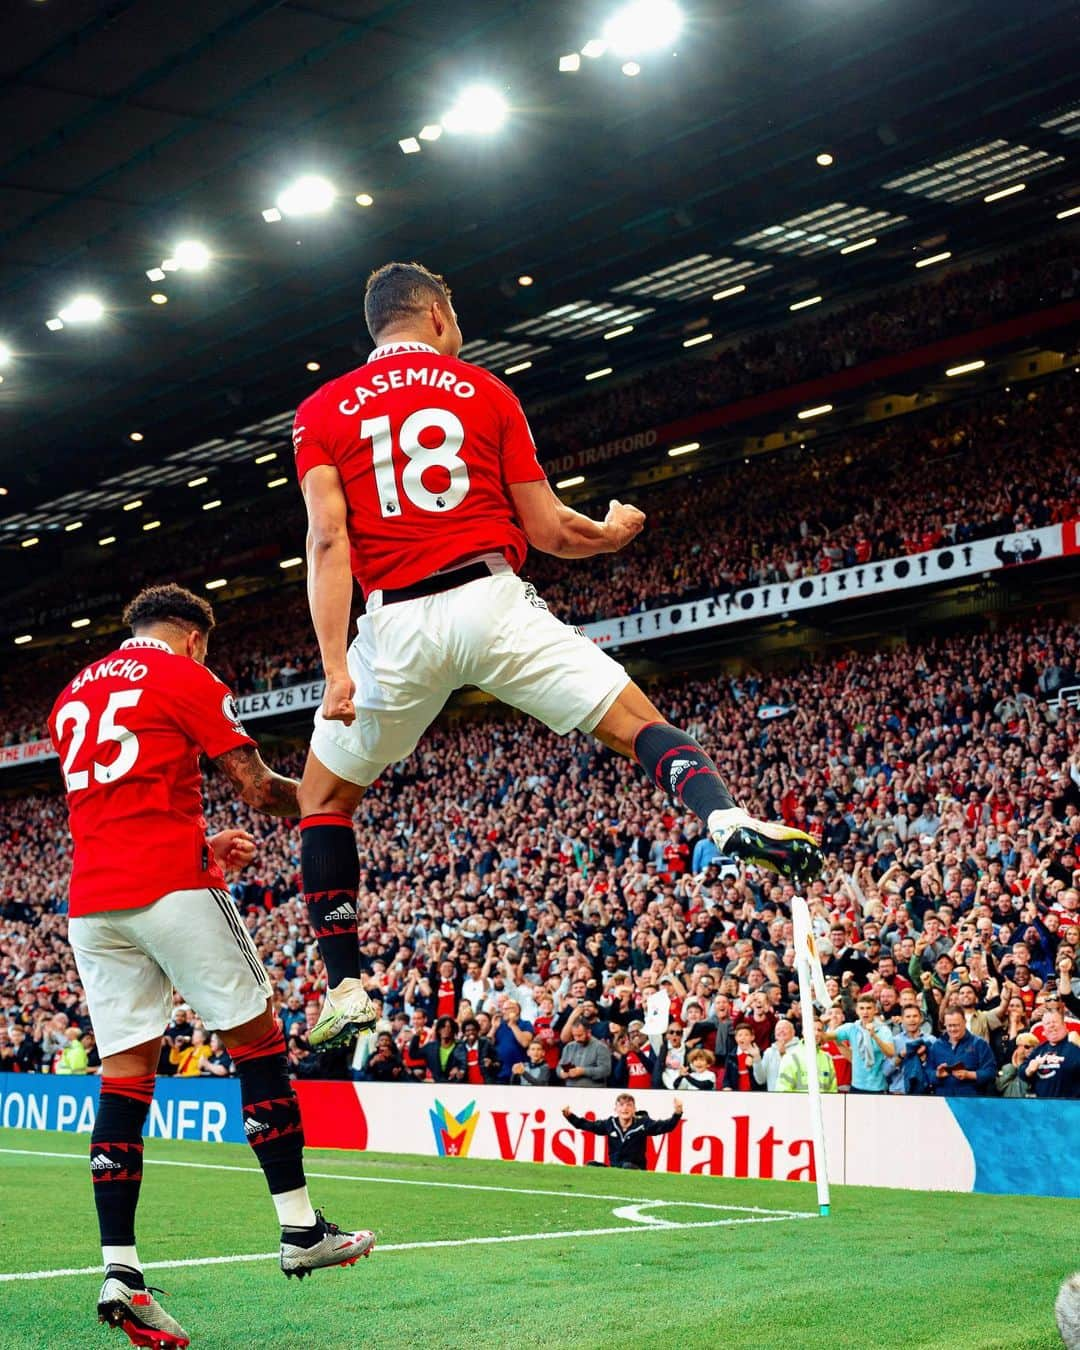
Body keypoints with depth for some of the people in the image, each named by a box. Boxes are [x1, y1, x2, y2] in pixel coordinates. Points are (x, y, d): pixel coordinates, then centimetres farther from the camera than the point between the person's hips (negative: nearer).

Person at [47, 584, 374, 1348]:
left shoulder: (73, 697, 22)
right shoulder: (186, 676, 1)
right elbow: (258, 789, -1)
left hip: (91, 902, 6)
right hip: (170, 889, -6)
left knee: (125, 1077, 4)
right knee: (259, 1041, 5)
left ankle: (120, 1272, -5)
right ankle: (300, 1229, 7)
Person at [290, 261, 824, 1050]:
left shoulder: (322, 412, 9)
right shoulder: (485, 392, 10)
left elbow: (328, 539, -4)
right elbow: (547, 529, 8)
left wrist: (336, 668, -9)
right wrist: (613, 534, 29)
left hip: (398, 623, 1)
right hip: (493, 602, 0)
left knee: (323, 797, 17)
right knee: (639, 723, 5)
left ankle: (347, 990, 9)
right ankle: (727, 819, -26)